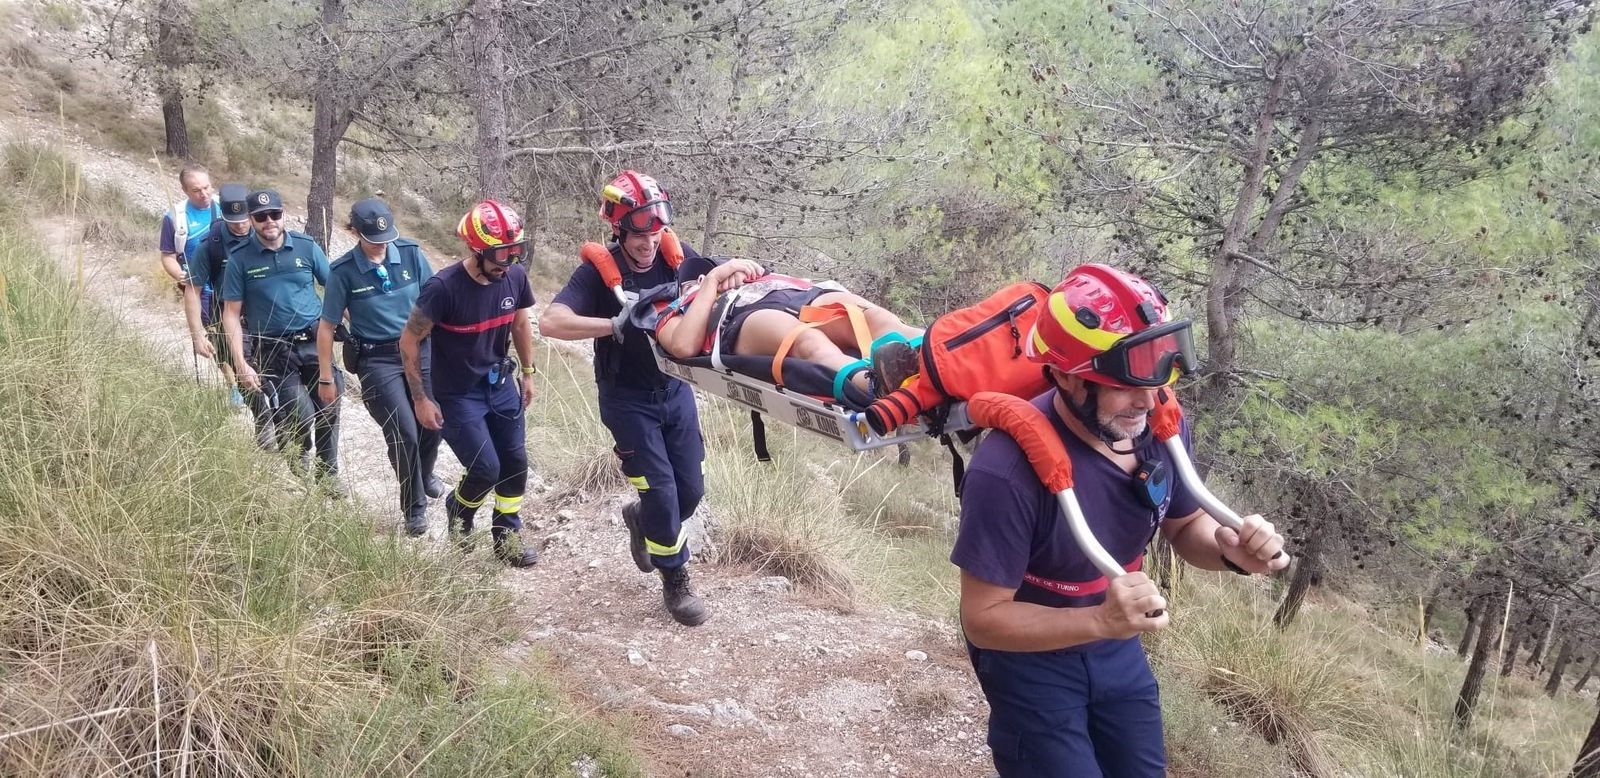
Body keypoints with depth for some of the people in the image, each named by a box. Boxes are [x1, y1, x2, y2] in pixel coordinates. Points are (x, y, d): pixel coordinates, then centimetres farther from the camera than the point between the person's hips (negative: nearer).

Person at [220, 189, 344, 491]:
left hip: (315, 342, 2)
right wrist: (241, 364, -7)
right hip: (273, 350, -2)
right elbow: (232, 314, 0)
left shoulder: (306, 246, 1)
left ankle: (328, 472, 23)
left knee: (328, 409, 0)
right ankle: (299, 463, 19)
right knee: (301, 414, -13)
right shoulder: (240, 259, -2)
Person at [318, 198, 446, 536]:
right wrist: (326, 378, -1)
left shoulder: (410, 253, -4)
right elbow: (327, 327, -3)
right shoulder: (343, 271, -10)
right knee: (404, 434, -8)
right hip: (377, 359, -3)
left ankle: (424, 476, 42)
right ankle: (414, 508, 13)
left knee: (433, 423, 7)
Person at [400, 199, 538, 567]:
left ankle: (507, 537, 25)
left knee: (515, 463, 5)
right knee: (486, 469, -7)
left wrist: (528, 373, 14)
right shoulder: (444, 287, -26)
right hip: (458, 394, -5)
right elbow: (409, 340, -16)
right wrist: (421, 398, -13)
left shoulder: (515, 276, -10)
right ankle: (458, 511, 26)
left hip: (500, 384, 5)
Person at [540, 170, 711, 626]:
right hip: (627, 399, -4)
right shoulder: (599, 271, -19)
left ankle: (642, 520, 42)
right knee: (662, 492, -5)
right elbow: (550, 322, -32)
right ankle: (675, 583, 18)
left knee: (691, 490, 9)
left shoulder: (674, 257, -8)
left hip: (674, 388, 4)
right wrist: (615, 324, -40)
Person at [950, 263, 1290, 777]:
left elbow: (1185, 525, 3)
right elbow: (983, 617, -28)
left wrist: (1230, 550, -20)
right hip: (1031, 662, -6)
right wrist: (1100, 621, -41)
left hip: (1117, 650, 6)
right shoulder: (1008, 470, -34)